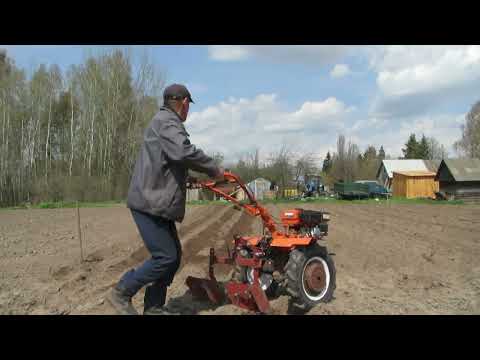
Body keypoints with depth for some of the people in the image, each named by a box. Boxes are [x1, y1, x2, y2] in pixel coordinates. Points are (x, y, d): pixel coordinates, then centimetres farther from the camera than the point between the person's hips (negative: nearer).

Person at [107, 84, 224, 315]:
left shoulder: (165, 121, 22)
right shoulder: (167, 122, -13)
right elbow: (184, 152, -31)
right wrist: (213, 170, -19)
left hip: (157, 203, 11)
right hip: (149, 203, -11)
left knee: (174, 256, 11)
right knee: (165, 257, -8)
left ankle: (154, 307, 20)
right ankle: (121, 292, 8)